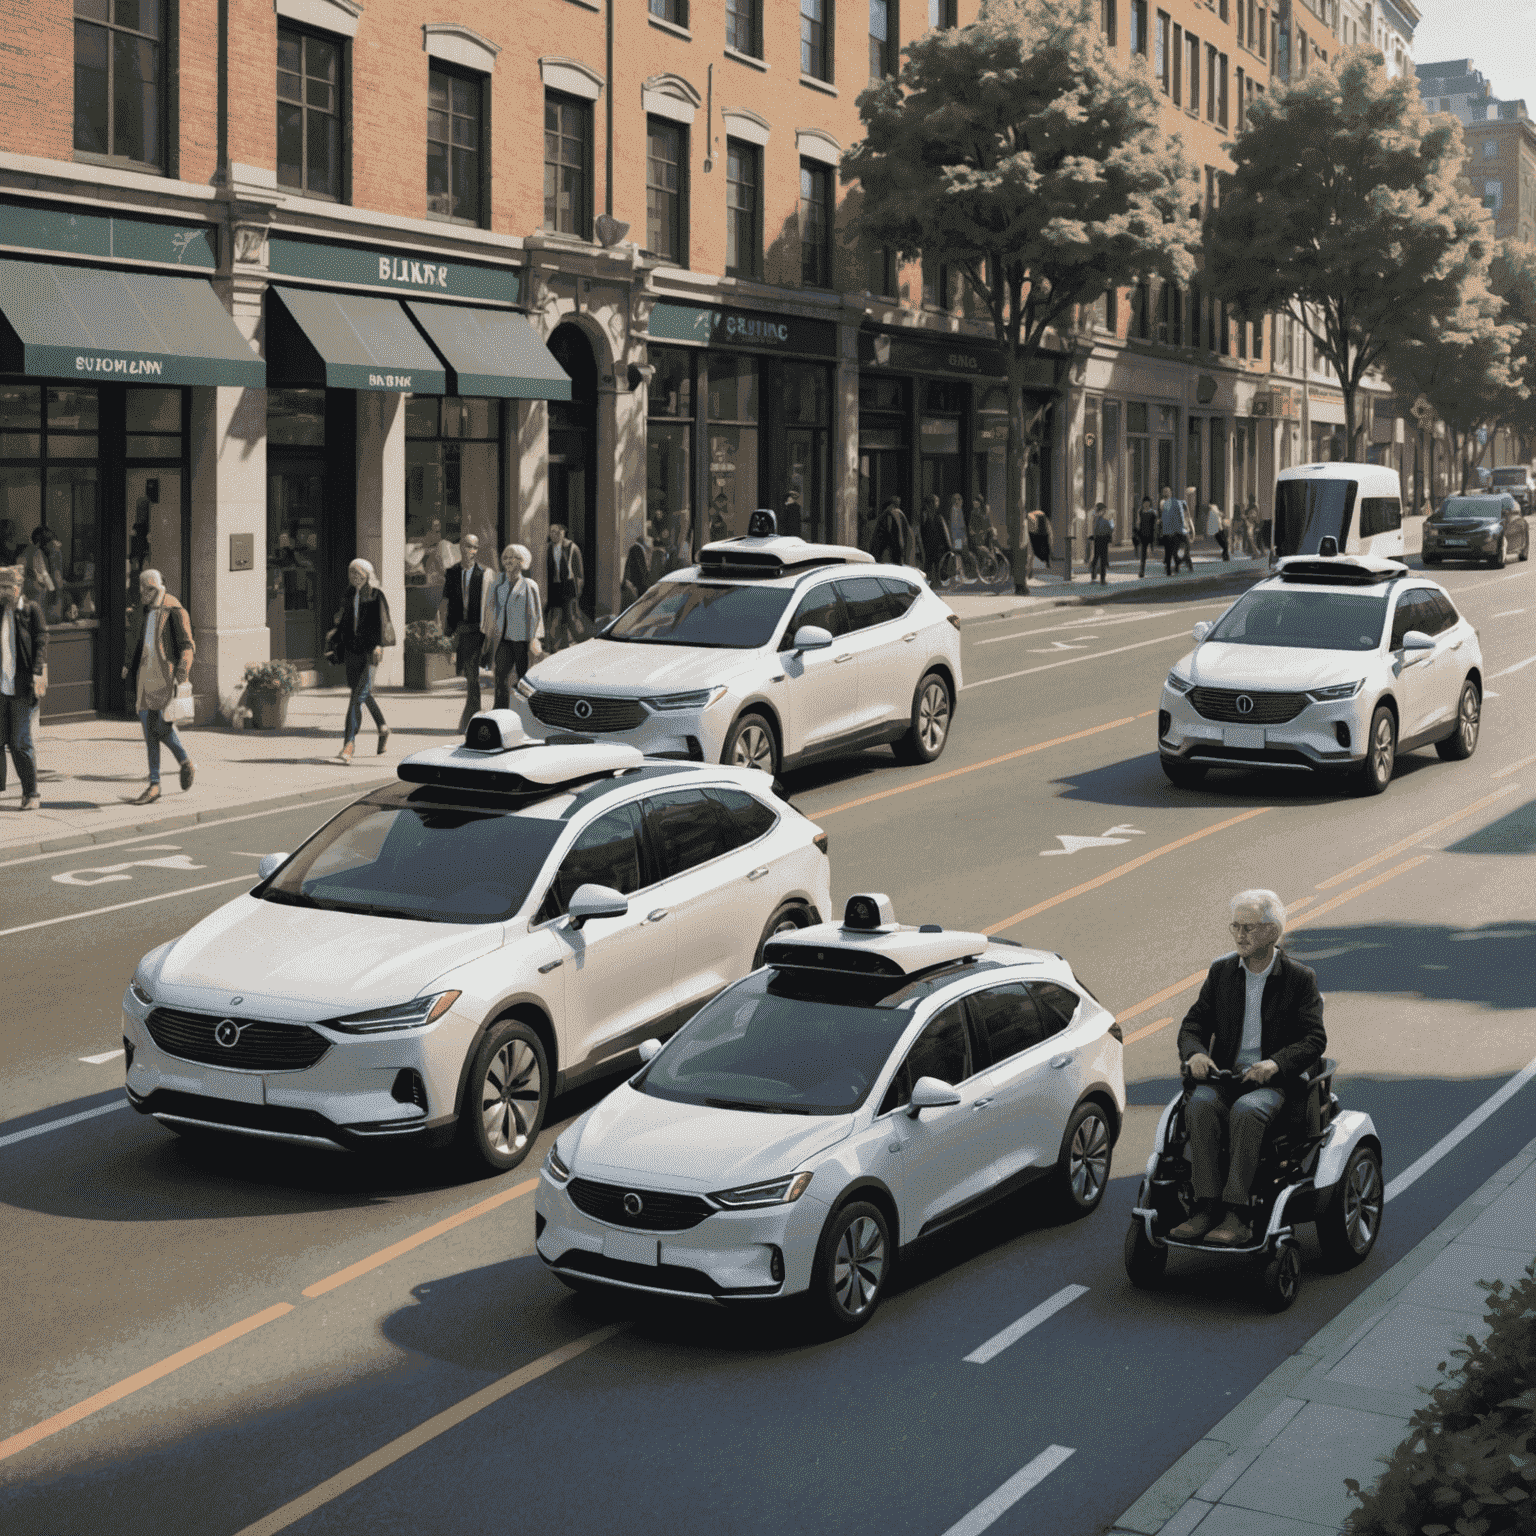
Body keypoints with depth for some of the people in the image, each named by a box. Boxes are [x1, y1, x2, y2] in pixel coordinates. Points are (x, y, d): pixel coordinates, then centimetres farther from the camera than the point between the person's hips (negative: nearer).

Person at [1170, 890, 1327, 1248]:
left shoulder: (1299, 978, 2)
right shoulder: (1221, 972, 12)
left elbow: (1315, 1040, -5)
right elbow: (1193, 1024, 11)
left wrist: (1276, 1063, -23)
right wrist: (1195, 1053, -14)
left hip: (1274, 1081, -3)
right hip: (1224, 1076, 3)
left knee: (1246, 1111, -36)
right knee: (1200, 1106, -31)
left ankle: (1236, 1215, -37)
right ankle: (1205, 1207, -32)